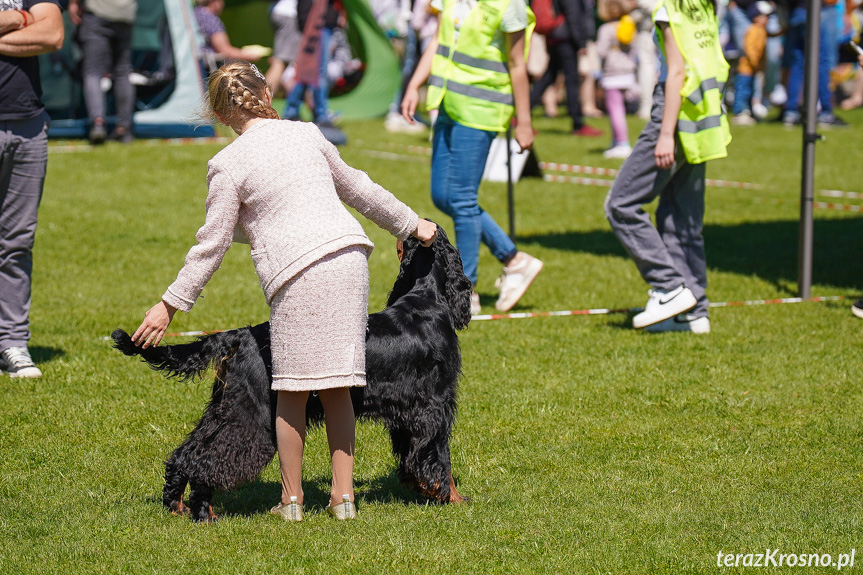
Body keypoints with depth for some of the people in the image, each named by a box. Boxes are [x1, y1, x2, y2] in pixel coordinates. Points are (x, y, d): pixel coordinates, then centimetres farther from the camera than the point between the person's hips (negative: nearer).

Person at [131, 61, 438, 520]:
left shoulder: (228, 164, 0)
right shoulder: (306, 134, 16)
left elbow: (213, 244, 0)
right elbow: (357, 188, 26)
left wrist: (171, 304, 6)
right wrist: (409, 224, 39)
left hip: (298, 275, -5)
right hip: (349, 257, 5)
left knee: (293, 391, 5)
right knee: (337, 389, 10)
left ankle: (291, 499, 12)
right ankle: (343, 495, 12)